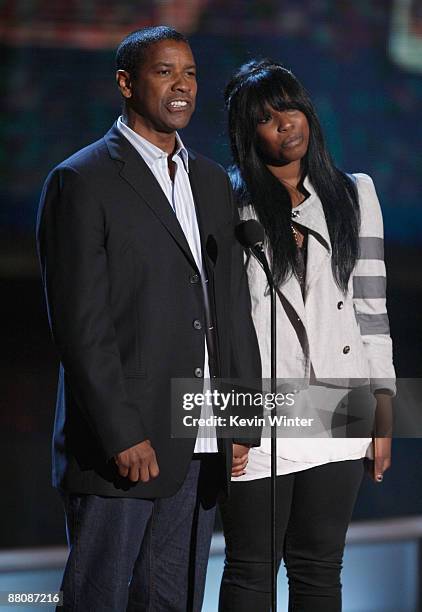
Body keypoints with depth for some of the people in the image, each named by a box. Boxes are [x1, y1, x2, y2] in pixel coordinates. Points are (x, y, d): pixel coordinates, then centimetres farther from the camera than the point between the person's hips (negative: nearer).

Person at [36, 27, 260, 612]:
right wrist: (122, 436, -17)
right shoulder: (81, 181, -6)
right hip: (117, 447, -6)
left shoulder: (213, 182, 15)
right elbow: (80, 325, -12)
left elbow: (234, 306, 16)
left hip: (201, 448, 6)